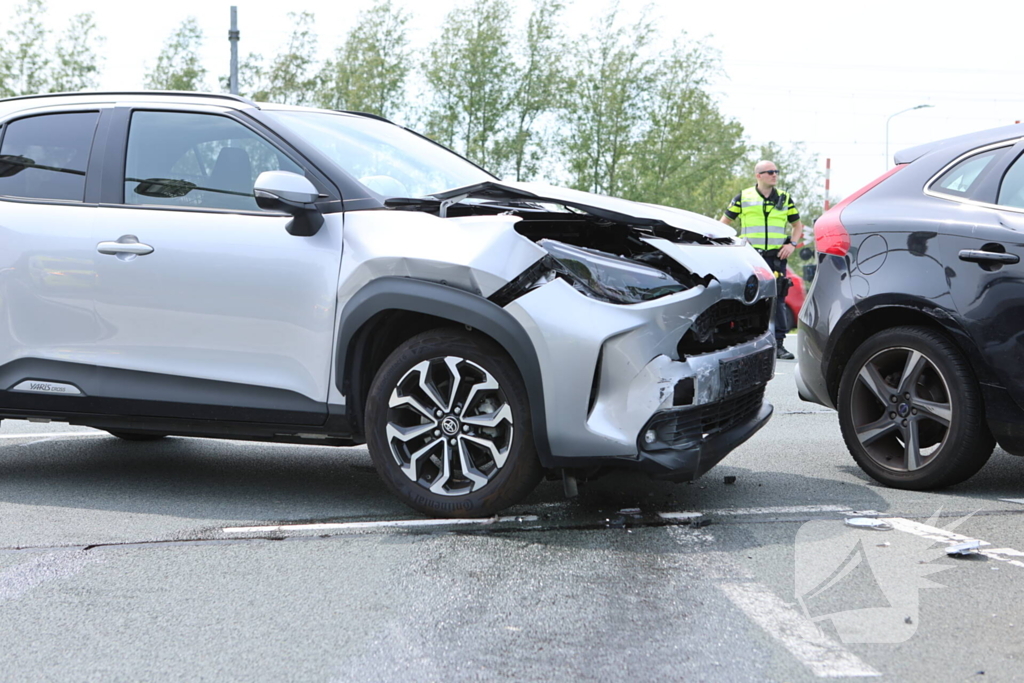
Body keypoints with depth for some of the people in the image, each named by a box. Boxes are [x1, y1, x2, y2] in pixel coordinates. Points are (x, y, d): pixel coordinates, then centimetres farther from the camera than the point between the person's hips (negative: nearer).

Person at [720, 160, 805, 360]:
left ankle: (778, 343, -1)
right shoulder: (743, 197, 7)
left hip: (776, 257, 1)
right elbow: (725, 221, 13)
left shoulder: (785, 199, 13)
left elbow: (797, 225, 20)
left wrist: (792, 244, 3)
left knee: (777, 299, -3)